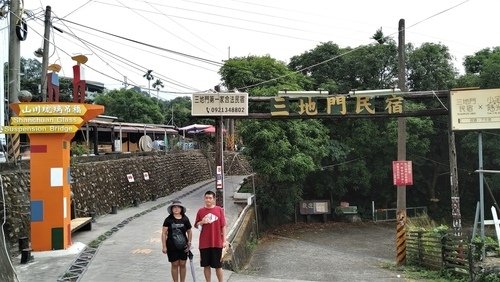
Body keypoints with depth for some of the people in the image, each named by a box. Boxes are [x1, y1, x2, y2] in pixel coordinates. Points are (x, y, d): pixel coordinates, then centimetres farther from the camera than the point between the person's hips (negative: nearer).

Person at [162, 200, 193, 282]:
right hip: (172, 246, -2)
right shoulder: (168, 220, -5)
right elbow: (164, 233, -4)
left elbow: (189, 232, 10)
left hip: (183, 246, 2)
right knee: (174, 264, 5)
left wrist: (189, 243, 4)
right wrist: (164, 246, -7)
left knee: (182, 264, 8)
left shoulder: (185, 219, 0)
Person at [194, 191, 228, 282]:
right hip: (204, 243, 2)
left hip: (217, 243, -2)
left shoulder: (219, 210, -1)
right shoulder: (200, 211, 3)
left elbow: (223, 226, 1)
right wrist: (201, 222, -12)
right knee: (206, 265, 9)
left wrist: (224, 240, -2)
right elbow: (196, 225, 10)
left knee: (218, 266, 5)